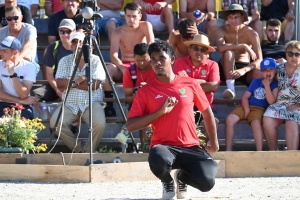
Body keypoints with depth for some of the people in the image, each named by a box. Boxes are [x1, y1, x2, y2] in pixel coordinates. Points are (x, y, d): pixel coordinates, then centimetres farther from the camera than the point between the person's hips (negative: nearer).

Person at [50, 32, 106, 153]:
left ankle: (88, 151, -7)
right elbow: (59, 83, -2)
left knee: (100, 124, -31)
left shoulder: (95, 60, 4)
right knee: (54, 122, -26)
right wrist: (77, 80, -11)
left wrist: (71, 83, -5)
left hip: (91, 103, -2)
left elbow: (94, 84, -8)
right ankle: (78, 149, -8)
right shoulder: (65, 61, 10)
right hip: (69, 104, 2)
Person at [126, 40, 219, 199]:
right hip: (163, 146, -2)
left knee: (207, 183, -23)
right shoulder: (145, 91, -1)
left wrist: (214, 142, 20)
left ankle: (182, 177, 18)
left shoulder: (190, 84, 4)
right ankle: (167, 183, 0)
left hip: (191, 147, 2)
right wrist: (160, 111, -14)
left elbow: (207, 112, 19)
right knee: (159, 159, -40)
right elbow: (130, 125, -6)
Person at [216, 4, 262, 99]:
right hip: (227, 69, 1)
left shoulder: (251, 33, -12)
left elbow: (259, 59, -20)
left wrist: (243, 70, -37)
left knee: (259, 73, -35)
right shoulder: (222, 30, -11)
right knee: (228, 52, -34)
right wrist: (244, 46, -31)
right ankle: (230, 88, -37)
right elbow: (221, 47, -33)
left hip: (245, 67, 0)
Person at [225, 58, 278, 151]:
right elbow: (245, 97, 10)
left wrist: (267, 86, -16)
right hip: (247, 106, 4)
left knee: (256, 123, -38)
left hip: (259, 109, -4)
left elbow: (271, 101, -11)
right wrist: (246, 110, -6)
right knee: (229, 119, -22)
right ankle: (228, 150, -15)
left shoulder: (275, 84, 2)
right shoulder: (256, 81, 13)